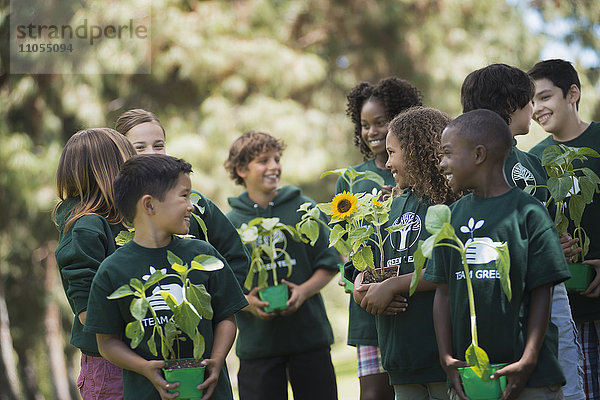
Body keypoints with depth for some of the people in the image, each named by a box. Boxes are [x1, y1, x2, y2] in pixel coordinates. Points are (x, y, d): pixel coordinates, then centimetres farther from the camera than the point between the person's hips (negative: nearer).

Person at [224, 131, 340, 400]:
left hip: (309, 335, 1)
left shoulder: (303, 209, 4)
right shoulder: (231, 223, 2)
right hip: (256, 343, -1)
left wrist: (304, 291, -12)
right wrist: (248, 302, -16)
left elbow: (328, 263, 5)